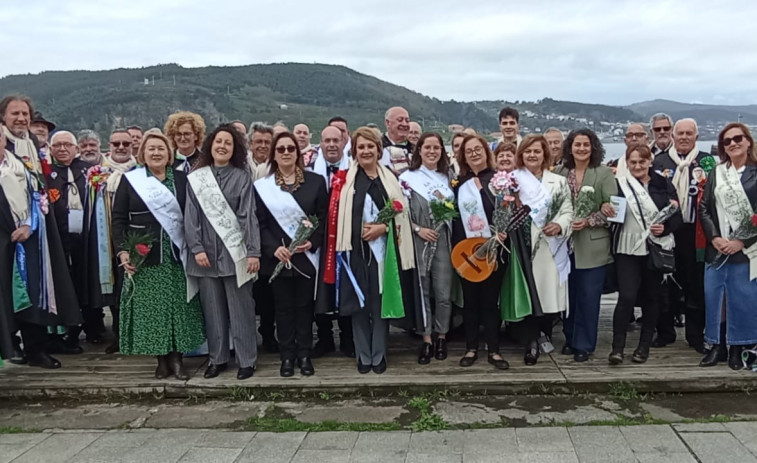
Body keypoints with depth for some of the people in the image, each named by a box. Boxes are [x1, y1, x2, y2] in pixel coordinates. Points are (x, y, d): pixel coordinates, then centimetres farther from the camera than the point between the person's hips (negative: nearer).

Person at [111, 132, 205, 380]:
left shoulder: (182, 179, 6)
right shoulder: (130, 180, 3)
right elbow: (119, 219, 2)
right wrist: (122, 251, -8)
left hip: (177, 257, 1)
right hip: (143, 258, -1)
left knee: (178, 306, 3)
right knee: (150, 308, 2)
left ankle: (176, 357, 13)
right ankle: (162, 359, 12)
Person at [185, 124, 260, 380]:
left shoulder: (241, 177, 2)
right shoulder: (196, 177, 6)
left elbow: (249, 215, -3)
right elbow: (191, 216, 4)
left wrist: (254, 252, -11)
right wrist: (196, 248, -7)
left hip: (235, 252, -2)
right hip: (206, 253, 2)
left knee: (240, 309, 1)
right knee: (213, 309, 8)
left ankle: (246, 360, 10)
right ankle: (218, 358, 19)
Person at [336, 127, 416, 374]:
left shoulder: (389, 178, 10)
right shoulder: (347, 178, 3)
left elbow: (401, 212, 6)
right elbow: (341, 215, -2)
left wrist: (383, 227, -10)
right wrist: (362, 230, -14)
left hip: (384, 249, 1)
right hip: (356, 249, -1)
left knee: (381, 302, 4)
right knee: (359, 303, 4)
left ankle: (379, 355, 16)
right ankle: (363, 356, 16)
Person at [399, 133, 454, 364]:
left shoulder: (447, 178, 11)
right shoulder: (407, 177, 0)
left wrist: (445, 203, -4)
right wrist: (418, 229, -13)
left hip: (443, 241, 2)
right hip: (418, 242, -2)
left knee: (443, 293, 1)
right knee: (422, 291, 3)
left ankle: (441, 337, 16)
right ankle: (426, 340, 11)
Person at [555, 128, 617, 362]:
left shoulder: (604, 173, -3)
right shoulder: (560, 172, 6)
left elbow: (612, 209, -8)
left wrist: (588, 222, -18)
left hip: (593, 245, -3)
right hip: (566, 242, 3)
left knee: (588, 296, 1)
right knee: (568, 294, 12)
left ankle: (584, 344, 12)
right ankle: (570, 339, 26)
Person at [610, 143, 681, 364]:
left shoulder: (663, 185, 5)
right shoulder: (618, 184, 0)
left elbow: (677, 216, 7)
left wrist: (665, 228, -12)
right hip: (628, 249, -2)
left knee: (652, 297, 10)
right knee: (627, 296, -11)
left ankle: (644, 345, 23)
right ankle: (617, 346, -2)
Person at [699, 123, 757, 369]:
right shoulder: (716, 173, 10)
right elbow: (704, 208, 6)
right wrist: (714, 238, -7)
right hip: (716, 248, 3)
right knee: (713, 298, 6)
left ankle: (737, 349, 15)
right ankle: (717, 346, 18)